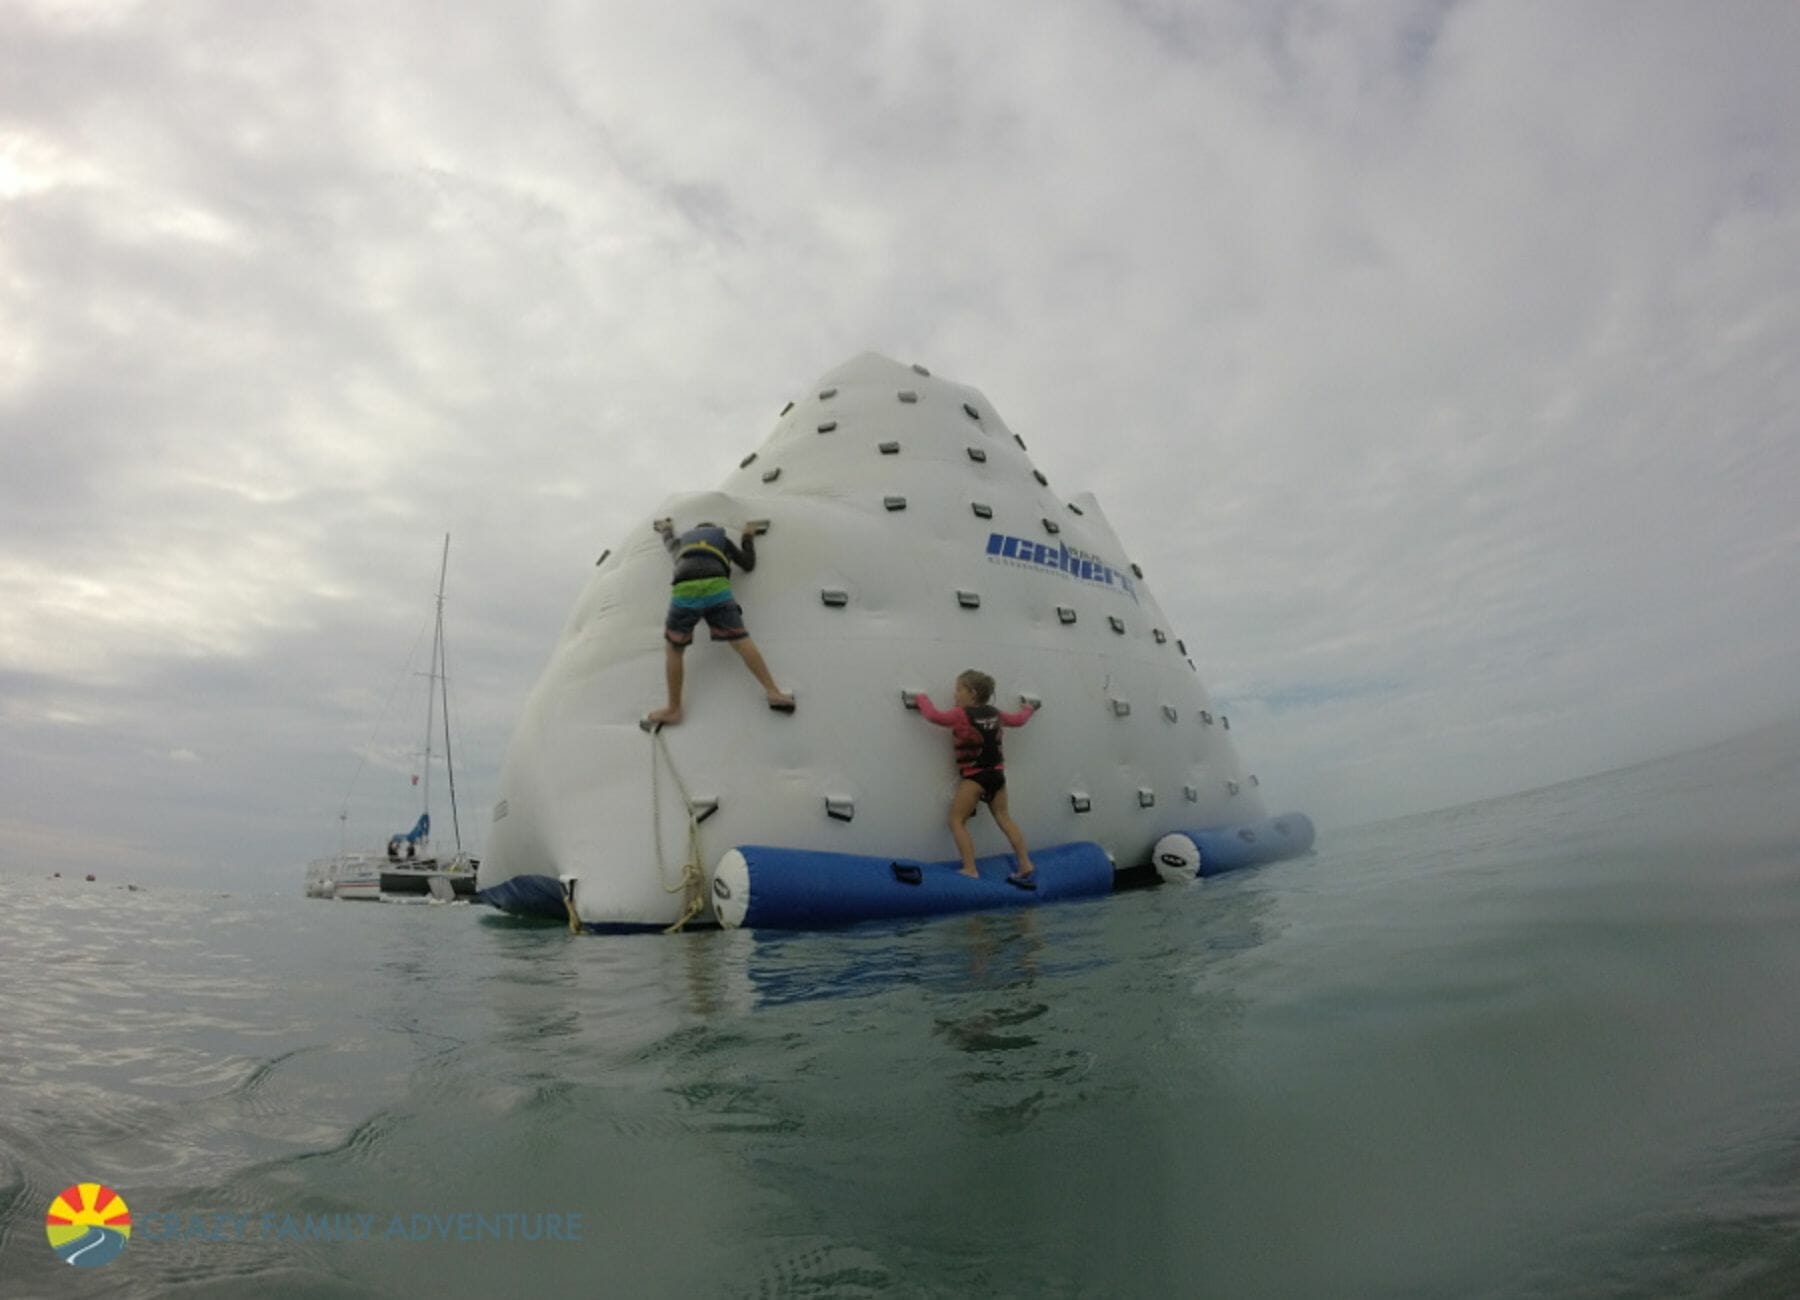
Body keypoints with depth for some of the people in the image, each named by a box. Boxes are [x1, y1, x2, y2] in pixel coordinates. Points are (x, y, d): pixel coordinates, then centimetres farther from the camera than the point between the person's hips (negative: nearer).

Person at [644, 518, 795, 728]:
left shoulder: (682, 540, 37)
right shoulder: (722, 539, 31)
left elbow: (669, 540, 61)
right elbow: (748, 564, 35)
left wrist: (666, 527, 85)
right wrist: (748, 539, 51)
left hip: (684, 590, 1)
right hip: (717, 587, -1)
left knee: (673, 649, 10)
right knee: (741, 640, -2)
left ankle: (673, 710, 7)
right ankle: (773, 692, -10)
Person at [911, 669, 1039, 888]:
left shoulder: (961, 715, -11)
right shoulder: (994, 714, 8)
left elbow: (933, 715, -14)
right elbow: (1018, 719, 23)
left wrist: (922, 697, 4)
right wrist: (1028, 709, 45)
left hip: (975, 777, -7)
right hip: (997, 774, 7)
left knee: (957, 821, 0)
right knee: (1004, 818, 17)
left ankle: (970, 870, -8)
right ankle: (1026, 866, 17)